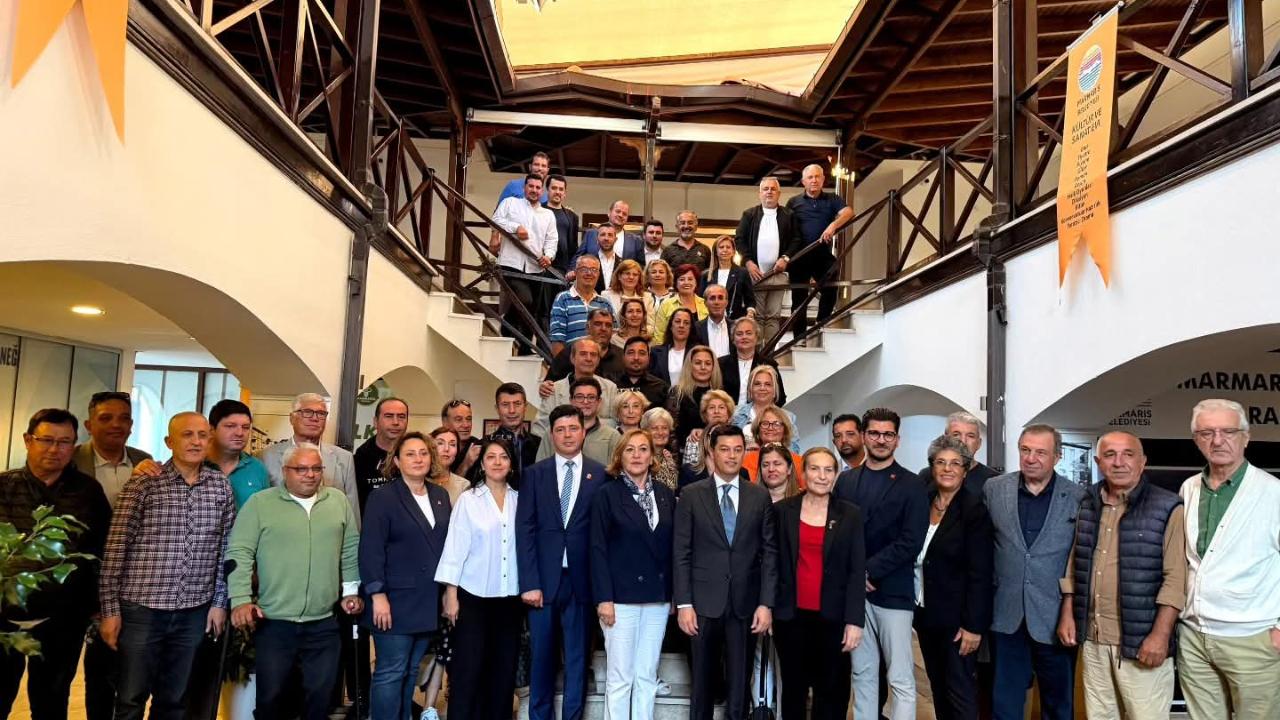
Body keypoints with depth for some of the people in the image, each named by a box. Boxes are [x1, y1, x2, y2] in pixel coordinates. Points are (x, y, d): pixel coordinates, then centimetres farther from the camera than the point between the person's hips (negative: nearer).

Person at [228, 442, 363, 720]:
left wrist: (351, 589, 9)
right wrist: (241, 599, -12)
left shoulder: (339, 501, 6)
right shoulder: (260, 503, -3)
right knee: (271, 695, 7)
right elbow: (240, 553, -5)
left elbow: (351, 550, 13)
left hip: (323, 623, 2)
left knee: (320, 695, 10)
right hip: (273, 622, -2)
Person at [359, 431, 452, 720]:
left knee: (411, 671, 14)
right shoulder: (383, 497, -7)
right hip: (397, 599, -5)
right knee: (390, 672, 0)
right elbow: (370, 549, -12)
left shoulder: (440, 495, 10)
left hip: (428, 601, 6)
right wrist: (377, 595, -18)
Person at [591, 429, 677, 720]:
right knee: (619, 677, 1)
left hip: (658, 596, 4)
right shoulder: (608, 493, -3)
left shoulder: (666, 494, 8)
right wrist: (604, 598, -13)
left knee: (647, 676, 10)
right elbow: (598, 549, -7)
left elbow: (672, 547, 9)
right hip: (621, 595, -4)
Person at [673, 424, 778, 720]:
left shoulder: (760, 496, 5)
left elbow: (769, 552, 4)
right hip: (704, 602, -1)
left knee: (740, 685, 8)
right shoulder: (691, 495, 1)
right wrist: (683, 604, -7)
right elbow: (681, 553, -1)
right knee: (703, 683, 10)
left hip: (745, 603, 1)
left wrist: (766, 603, -3)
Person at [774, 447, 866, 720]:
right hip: (791, 614, 0)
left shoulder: (850, 514, 1)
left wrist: (855, 620, -7)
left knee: (832, 690, 7)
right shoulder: (782, 510, 2)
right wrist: (768, 606, -2)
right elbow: (773, 563, 3)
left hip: (832, 616, 0)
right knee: (793, 687, 11)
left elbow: (857, 570, -1)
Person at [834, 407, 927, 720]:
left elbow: (911, 542, -10)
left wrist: (869, 571, -13)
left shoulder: (911, 484, -2)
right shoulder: (846, 480, 10)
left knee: (901, 680, -1)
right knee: (862, 674, 12)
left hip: (893, 591, -3)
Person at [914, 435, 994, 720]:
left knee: (960, 691, 2)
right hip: (925, 611, 6)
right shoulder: (923, 501, 4)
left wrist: (973, 624, -17)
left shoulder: (974, 509, -13)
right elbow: (915, 557, 8)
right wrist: (915, 606, 4)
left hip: (956, 616, -6)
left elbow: (980, 573, -15)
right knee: (938, 686, 16)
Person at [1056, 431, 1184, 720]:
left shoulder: (1167, 508, -7)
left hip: (1140, 640, -5)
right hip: (1091, 637, 5)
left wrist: (1160, 633, -17)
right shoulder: (1088, 505, 9)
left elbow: (1175, 577, -11)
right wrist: (1067, 614, 9)